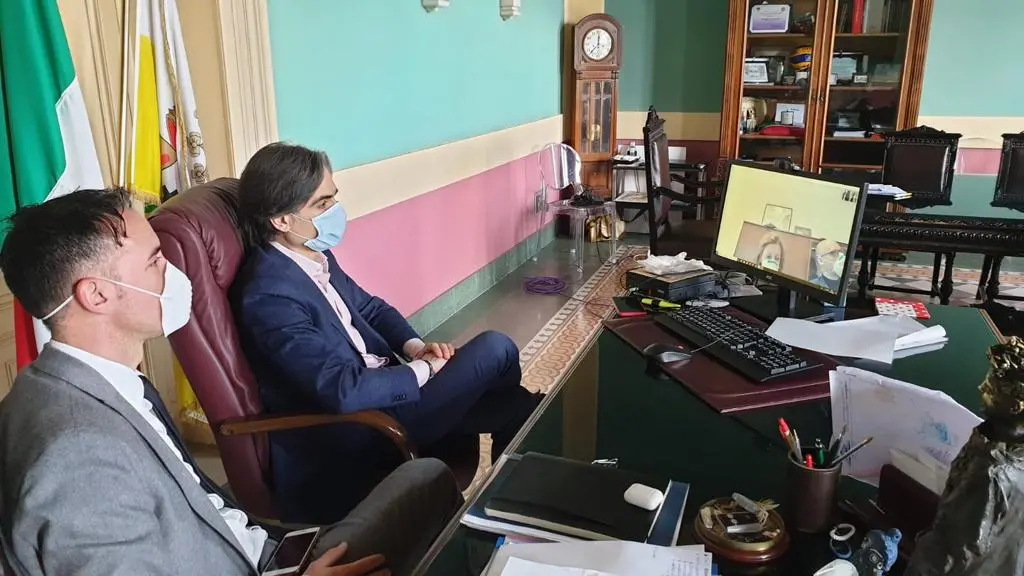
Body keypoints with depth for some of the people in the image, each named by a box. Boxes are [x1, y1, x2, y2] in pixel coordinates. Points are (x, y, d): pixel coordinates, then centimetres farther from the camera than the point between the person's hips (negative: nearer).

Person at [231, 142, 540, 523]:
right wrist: (423, 369, -18)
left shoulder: (314, 255, 3)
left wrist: (415, 347, -3)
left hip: (378, 391, 9)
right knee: (495, 349, -13)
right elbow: (343, 391, -32)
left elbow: (370, 308, 16)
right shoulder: (269, 296, -25)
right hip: (357, 432, -8)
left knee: (515, 406, -1)